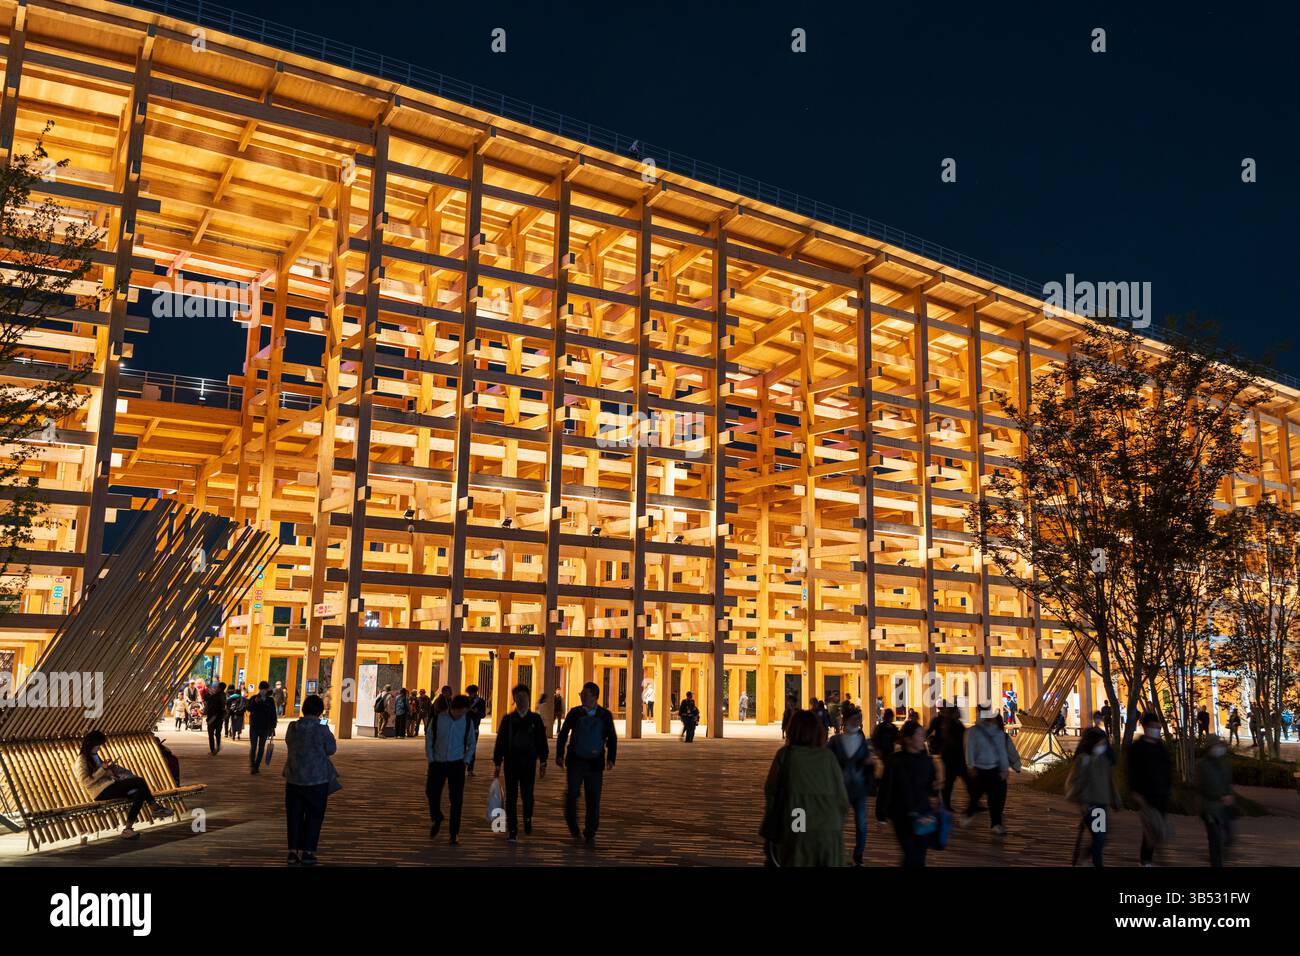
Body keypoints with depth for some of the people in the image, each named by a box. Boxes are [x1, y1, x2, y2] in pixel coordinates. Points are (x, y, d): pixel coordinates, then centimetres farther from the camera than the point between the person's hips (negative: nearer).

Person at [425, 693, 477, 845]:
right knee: (432, 792, 3)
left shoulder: (467, 721, -5)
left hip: (457, 764, 0)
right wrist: (431, 759, -2)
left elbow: (471, 743, 8)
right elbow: (429, 739, 1)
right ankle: (437, 819, 33)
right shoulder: (438, 719, -9)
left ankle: (454, 832, 9)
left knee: (456, 798, -1)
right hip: (438, 763, 0)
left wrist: (466, 760, 0)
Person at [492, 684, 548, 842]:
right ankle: (512, 830, 7)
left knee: (527, 795, 6)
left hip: (529, 763, 0)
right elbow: (500, 741, 3)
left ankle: (527, 820, 35)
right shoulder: (508, 719, 2)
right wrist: (498, 764, 1)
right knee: (511, 797, 1)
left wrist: (543, 763, 2)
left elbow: (541, 741, 5)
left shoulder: (535, 719, 2)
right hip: (511, 762, 0)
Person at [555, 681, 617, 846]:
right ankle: (573, 829, 17)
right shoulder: (575, 713, 0)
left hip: (595, 763, 0)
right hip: (575, 762, 0)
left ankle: (590, 834, 17)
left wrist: (610, 758, 0)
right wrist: (560, 755, 2)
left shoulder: (605, 715, 1)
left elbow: (612, 738, 8)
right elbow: (563, 734, 7)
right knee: (571, 795, -6)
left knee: (593, 800, 3)